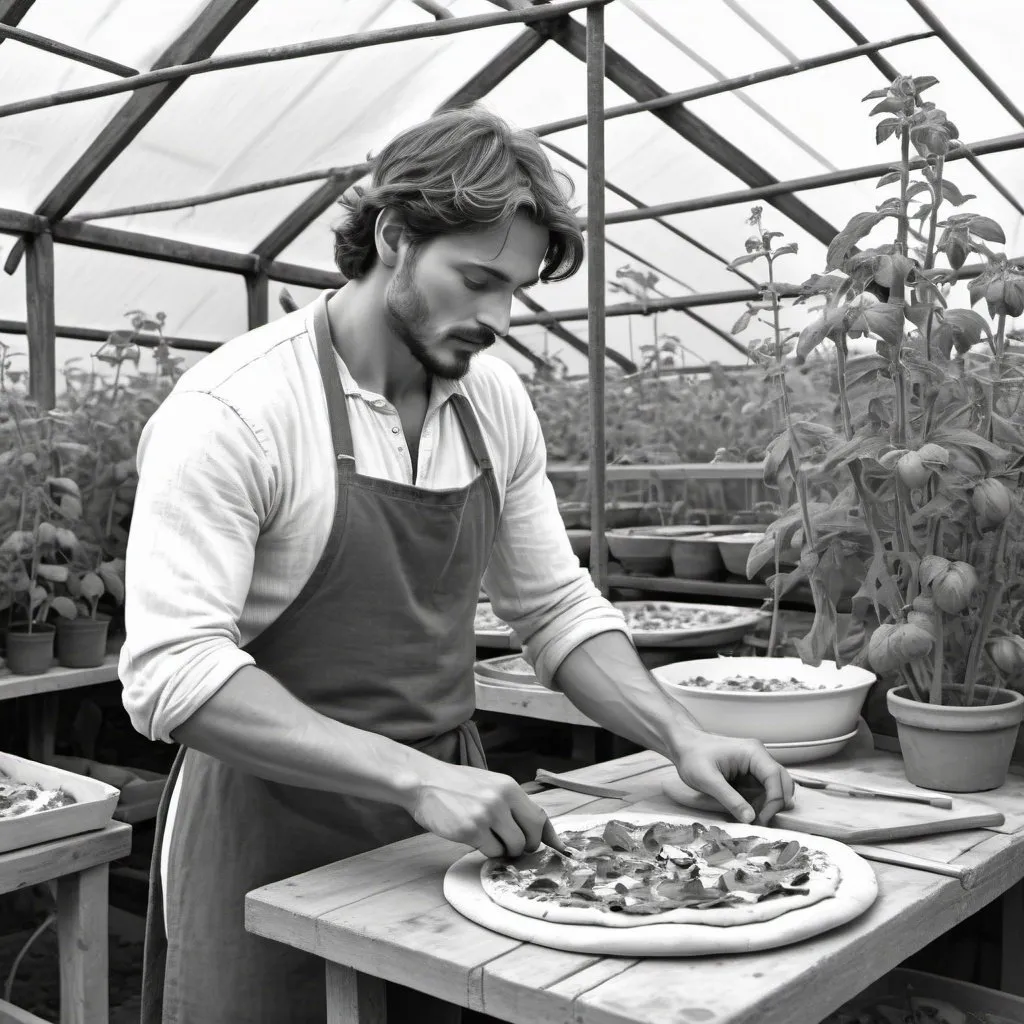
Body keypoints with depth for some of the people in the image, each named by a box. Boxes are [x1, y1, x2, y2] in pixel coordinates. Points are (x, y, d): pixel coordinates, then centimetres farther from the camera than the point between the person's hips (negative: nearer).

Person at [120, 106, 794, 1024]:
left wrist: (679, 736, -6)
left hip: (443, 827, 6)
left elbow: (556, 607, 7)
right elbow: (172, 672, -25)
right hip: (274, 844, -5)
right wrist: (416, 776, -31)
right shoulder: (232, 411, -19)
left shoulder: (496, 400, 0)